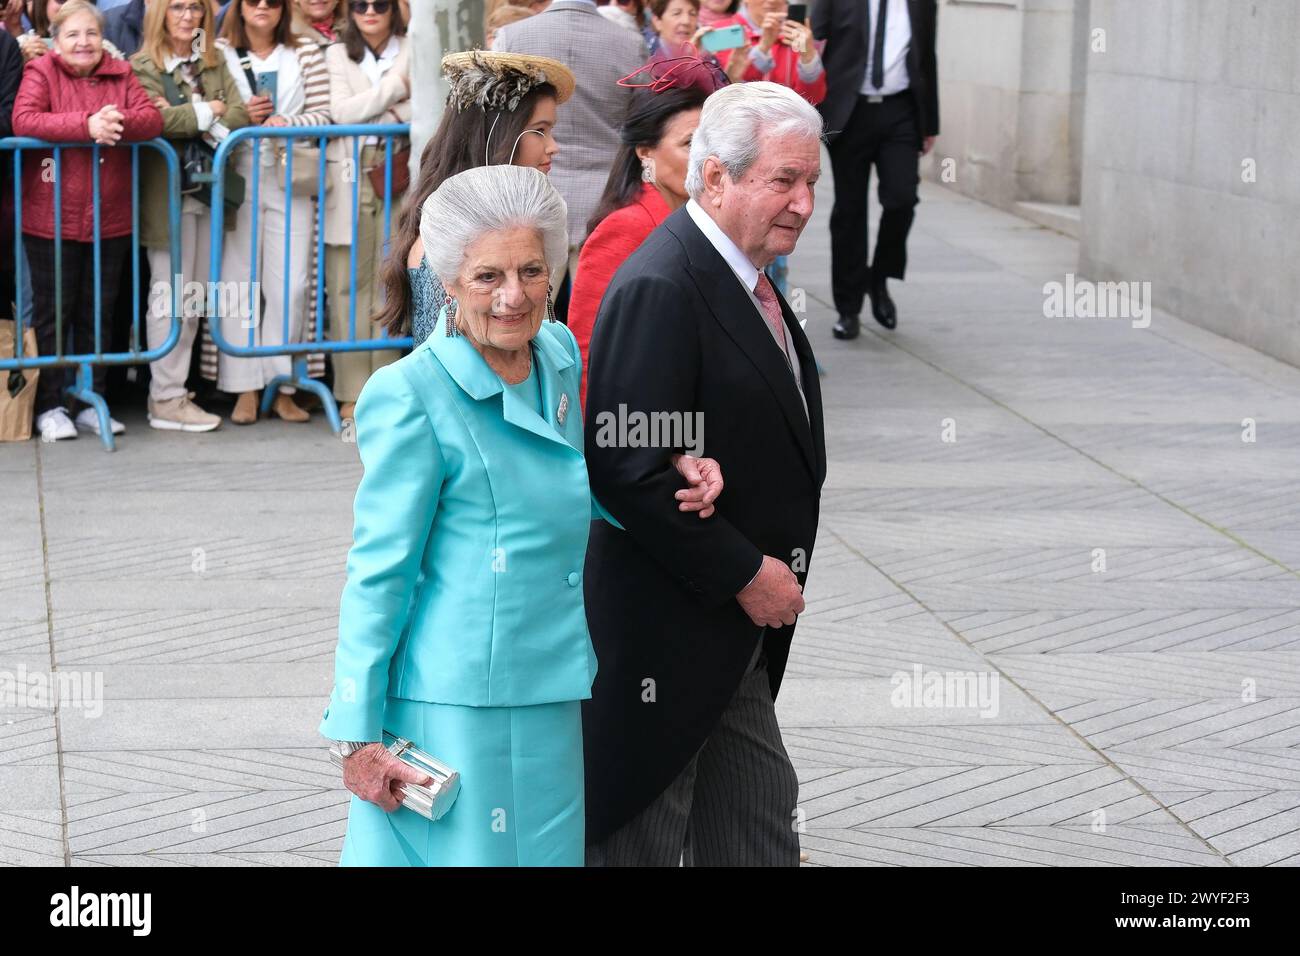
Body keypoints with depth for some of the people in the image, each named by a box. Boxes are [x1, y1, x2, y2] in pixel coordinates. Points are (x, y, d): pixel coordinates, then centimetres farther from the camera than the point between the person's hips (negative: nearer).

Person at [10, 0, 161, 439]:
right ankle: (51, 407, 12)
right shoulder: (41, 72, -5)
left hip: (109, 221, 4)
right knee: (54, 315, 4)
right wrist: (87, 126, -28)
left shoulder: (121, 75, 6)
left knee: (97, 315, 12)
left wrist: (118, 123, -26)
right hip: (51, 219, -4)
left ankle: (91, 403, 22)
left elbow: (153, 119, -4)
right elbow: (22, 121, -20)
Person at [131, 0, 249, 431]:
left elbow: (239, 116, 1)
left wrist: (185, 116, -13)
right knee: (171, 297, -4)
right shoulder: (142, 67, -6)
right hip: (168, 195, -6)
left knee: (195, 298, 9)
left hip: (208, 192, 6)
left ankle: (171, 388, 16)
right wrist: (207, 111, -9)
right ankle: (166, 400, 1)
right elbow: (155, 120, -22)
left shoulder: (215, 64, 13)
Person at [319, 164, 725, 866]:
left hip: (549, 702, 7)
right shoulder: (412, 396, -15)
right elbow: (378, 573, -13)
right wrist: (358, 735, -12)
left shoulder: (559, 354, 6)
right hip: (454, 709, -7)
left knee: (544, 853, 15)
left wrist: (668, 480, 5)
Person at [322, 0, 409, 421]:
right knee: (349, 284, -2)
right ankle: (351, 390, 1)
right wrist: (397, 88, -5)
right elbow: (340, 111, -5)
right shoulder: (337, 54, 9)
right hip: (349, 177, 0)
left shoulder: (413, 52, 8)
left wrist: (392, 113, -12)